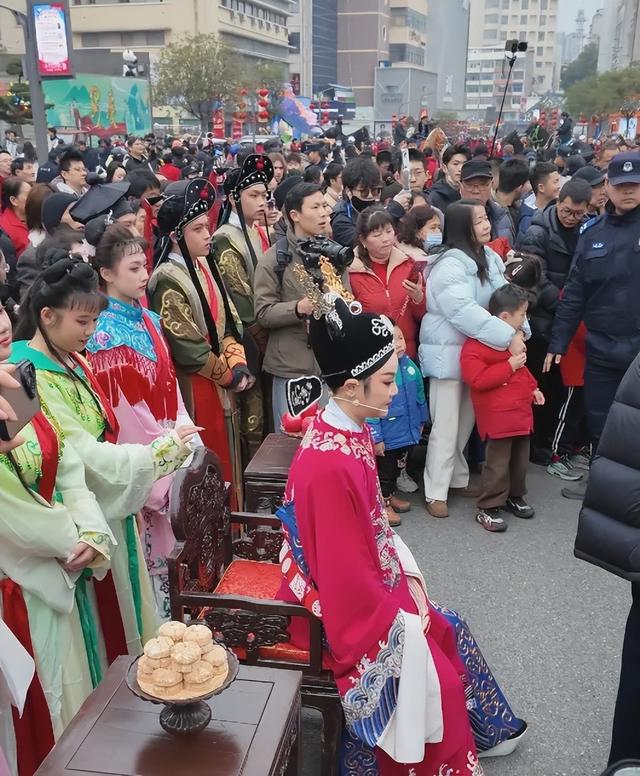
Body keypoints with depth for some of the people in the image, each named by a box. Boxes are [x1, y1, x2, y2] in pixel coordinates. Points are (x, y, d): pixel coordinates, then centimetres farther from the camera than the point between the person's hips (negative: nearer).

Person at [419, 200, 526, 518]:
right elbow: (465, 312, -29)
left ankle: (458, 477, 33)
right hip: (449, 354, -7)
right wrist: (508, 337, -30)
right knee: (446, 425, -1)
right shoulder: (448, 265, -20)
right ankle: (435, 492, 9)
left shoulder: (489, 257, 6)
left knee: (467, 422, 17)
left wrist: (518, 330, -11)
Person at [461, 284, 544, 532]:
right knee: (498, 463, -6)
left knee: (520, 458, 16)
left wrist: (533, 387, 18)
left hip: (521, 411, 9)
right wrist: (509, 366, -21)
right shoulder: (476, 343, -17)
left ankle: (514, 496, 34)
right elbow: (476, 379, -25)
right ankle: (488, 508, 5)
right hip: (497, 416, -9)